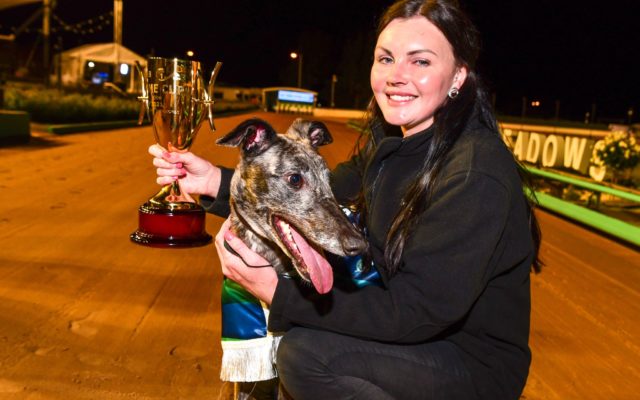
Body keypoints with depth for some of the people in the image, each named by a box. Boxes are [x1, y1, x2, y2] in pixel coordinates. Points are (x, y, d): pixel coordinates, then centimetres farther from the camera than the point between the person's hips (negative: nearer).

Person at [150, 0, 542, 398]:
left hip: (477, 364, -7)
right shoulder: (391, 142, -1)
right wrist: (217, 182, -10)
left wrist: (277, 292, -28)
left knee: (305, 351, -23)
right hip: (412, 330, 7)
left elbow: (418, 311, -27)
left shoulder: (476, 175, -27)